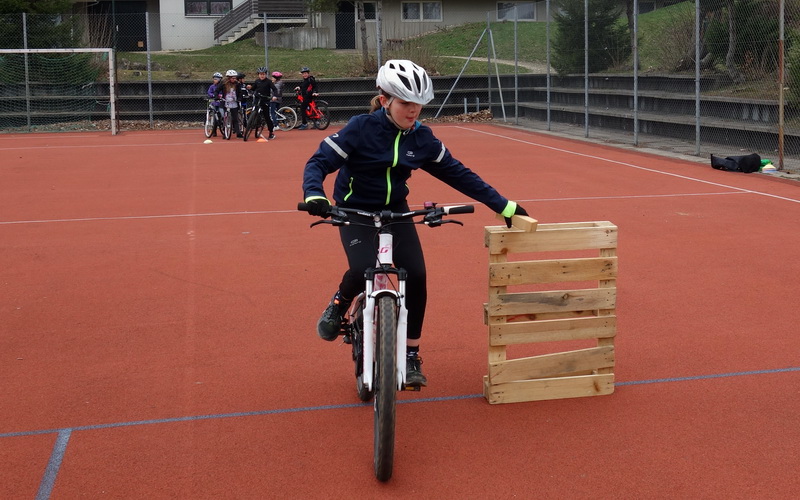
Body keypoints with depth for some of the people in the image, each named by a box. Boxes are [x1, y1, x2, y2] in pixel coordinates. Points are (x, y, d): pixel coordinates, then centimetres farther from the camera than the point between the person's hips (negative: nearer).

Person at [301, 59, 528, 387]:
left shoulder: (421, 138, -6)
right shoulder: (361, 129, -18)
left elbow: (458, 174, 0)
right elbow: (319, 162, -19)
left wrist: (504, 206, -1)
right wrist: (314, 195, -42)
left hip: (396, 211, 4)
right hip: (355, 212, -3)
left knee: (416, 274, -13)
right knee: (364, 269, -28)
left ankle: (411, 355, 3)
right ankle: (339, 305, 9)